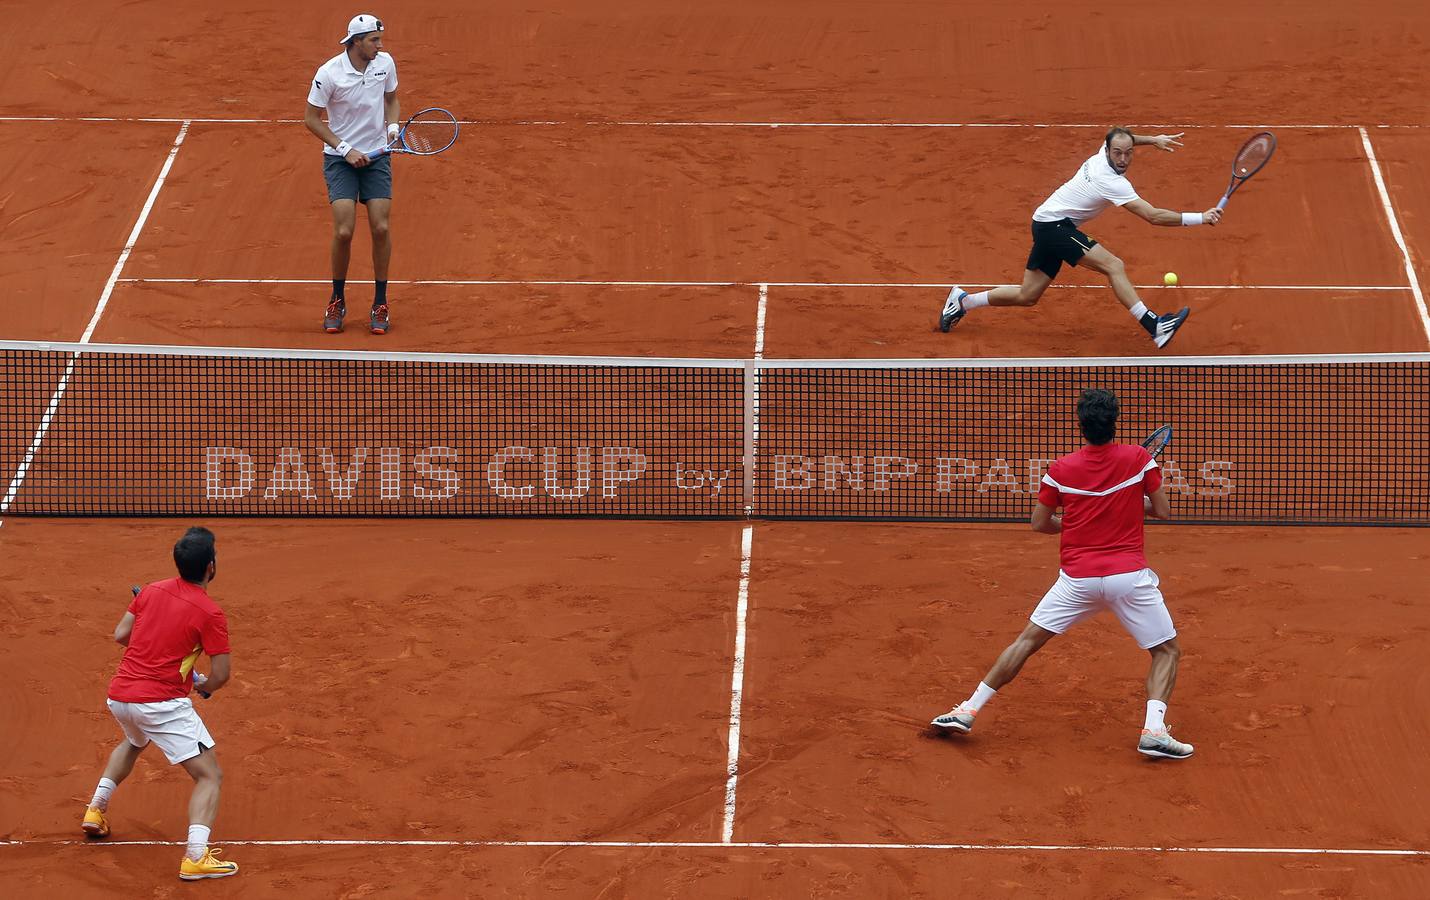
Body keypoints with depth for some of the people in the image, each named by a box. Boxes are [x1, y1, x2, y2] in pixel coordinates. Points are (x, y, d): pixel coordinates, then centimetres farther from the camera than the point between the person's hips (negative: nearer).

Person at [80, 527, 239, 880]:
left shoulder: (151, 591, 6)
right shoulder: (211, 614, -11)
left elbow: (120, 634, 12)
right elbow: (221, 675, -9)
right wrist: (205, 687, 13)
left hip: (119, 695, 7)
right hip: (163, 702, -7)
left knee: (133, 742, 41)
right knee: (210, 775, -4)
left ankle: (96, 809, 36)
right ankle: (196, 857, -20)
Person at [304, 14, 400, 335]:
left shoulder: (385, 63, -4)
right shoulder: (329, 73, -17)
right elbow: (311, 118, -7)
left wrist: (393, 126, -5)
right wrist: (345, 150, -13)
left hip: (377, 156, 3)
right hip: (340, 158, -3)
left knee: (380, 228, -7)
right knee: (344, 231, -13)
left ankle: (380, 305, 7)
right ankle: (337, 302, 9)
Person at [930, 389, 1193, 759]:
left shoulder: (1061, 469, 0)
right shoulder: (1139, 459, -4)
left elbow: (1039, 523, 9)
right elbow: (1163, 511, 3)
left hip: (1077, 576, 2)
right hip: (1129, 575, -1)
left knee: (1027, 641, 14)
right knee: (1167, 651, 11)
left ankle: (968, 710, 13)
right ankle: (1154, 729, -11)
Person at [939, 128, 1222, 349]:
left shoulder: (1102, 154, 2)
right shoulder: (1113, 183, -23)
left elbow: (1121, 139, 31)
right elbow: (1154, 216, -27)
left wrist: (1153, 139, 23)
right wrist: (1201, 218, -25)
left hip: (1046, 223, 10)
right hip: (1055, 225, -10)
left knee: (1027, 296, 16)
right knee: (1114, 266, -22)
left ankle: (962, 301, 26)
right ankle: (1154, 326, -30)